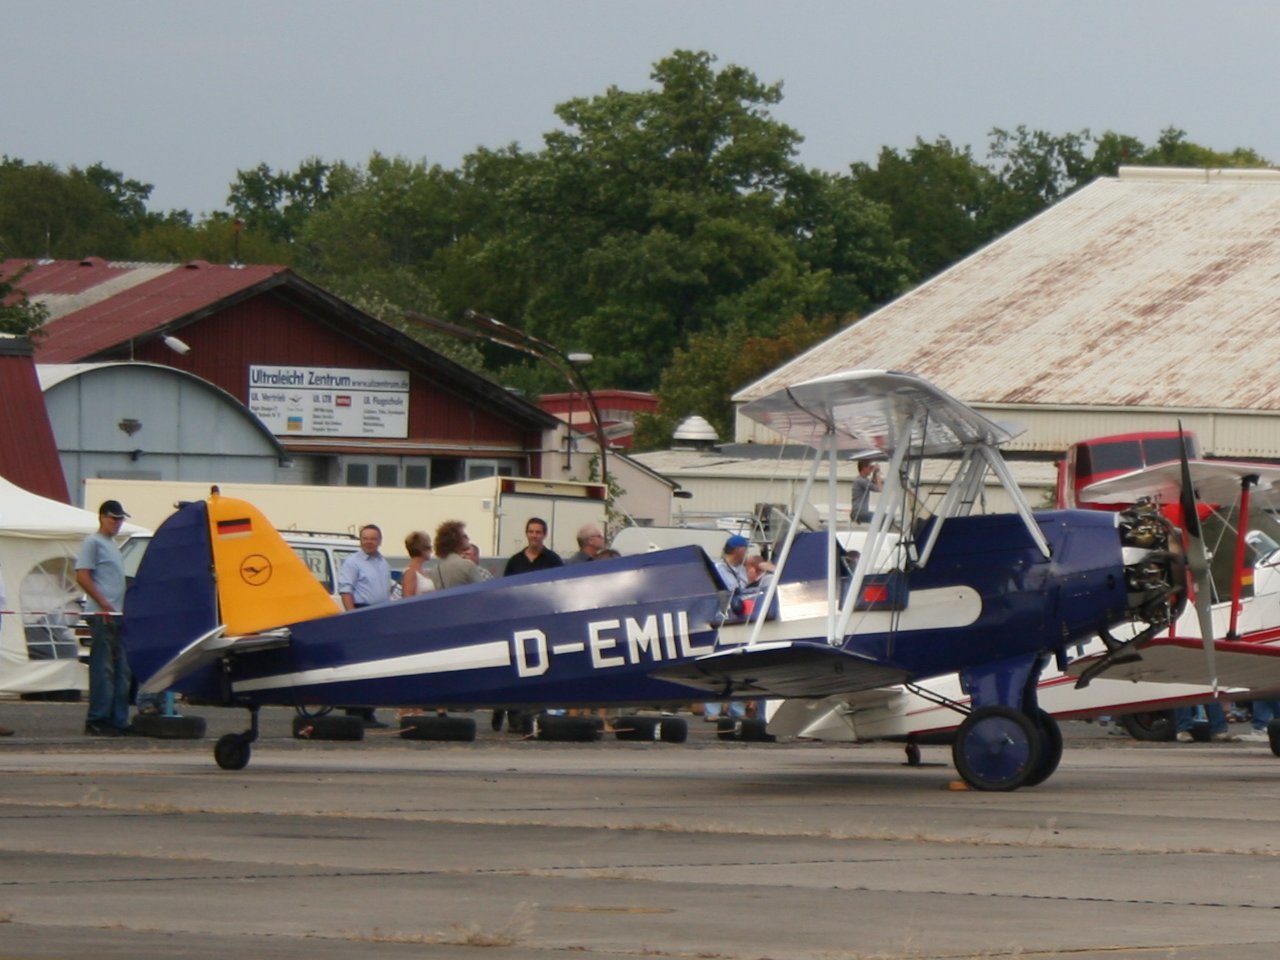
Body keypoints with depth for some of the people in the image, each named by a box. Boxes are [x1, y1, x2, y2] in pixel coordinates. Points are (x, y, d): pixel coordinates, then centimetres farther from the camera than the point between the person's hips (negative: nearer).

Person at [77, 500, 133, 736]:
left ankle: (118, 720, 11)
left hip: (117, 616, 9)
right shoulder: (93, 542, -5)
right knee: (103, 668, -10)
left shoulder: (112, 545, 22)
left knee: (121, 670, 8)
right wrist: (104, 604, -18)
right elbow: (82, 576, -13)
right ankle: (97, 721, -9)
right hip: (101, 616, -9)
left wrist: (123, 607, 17)